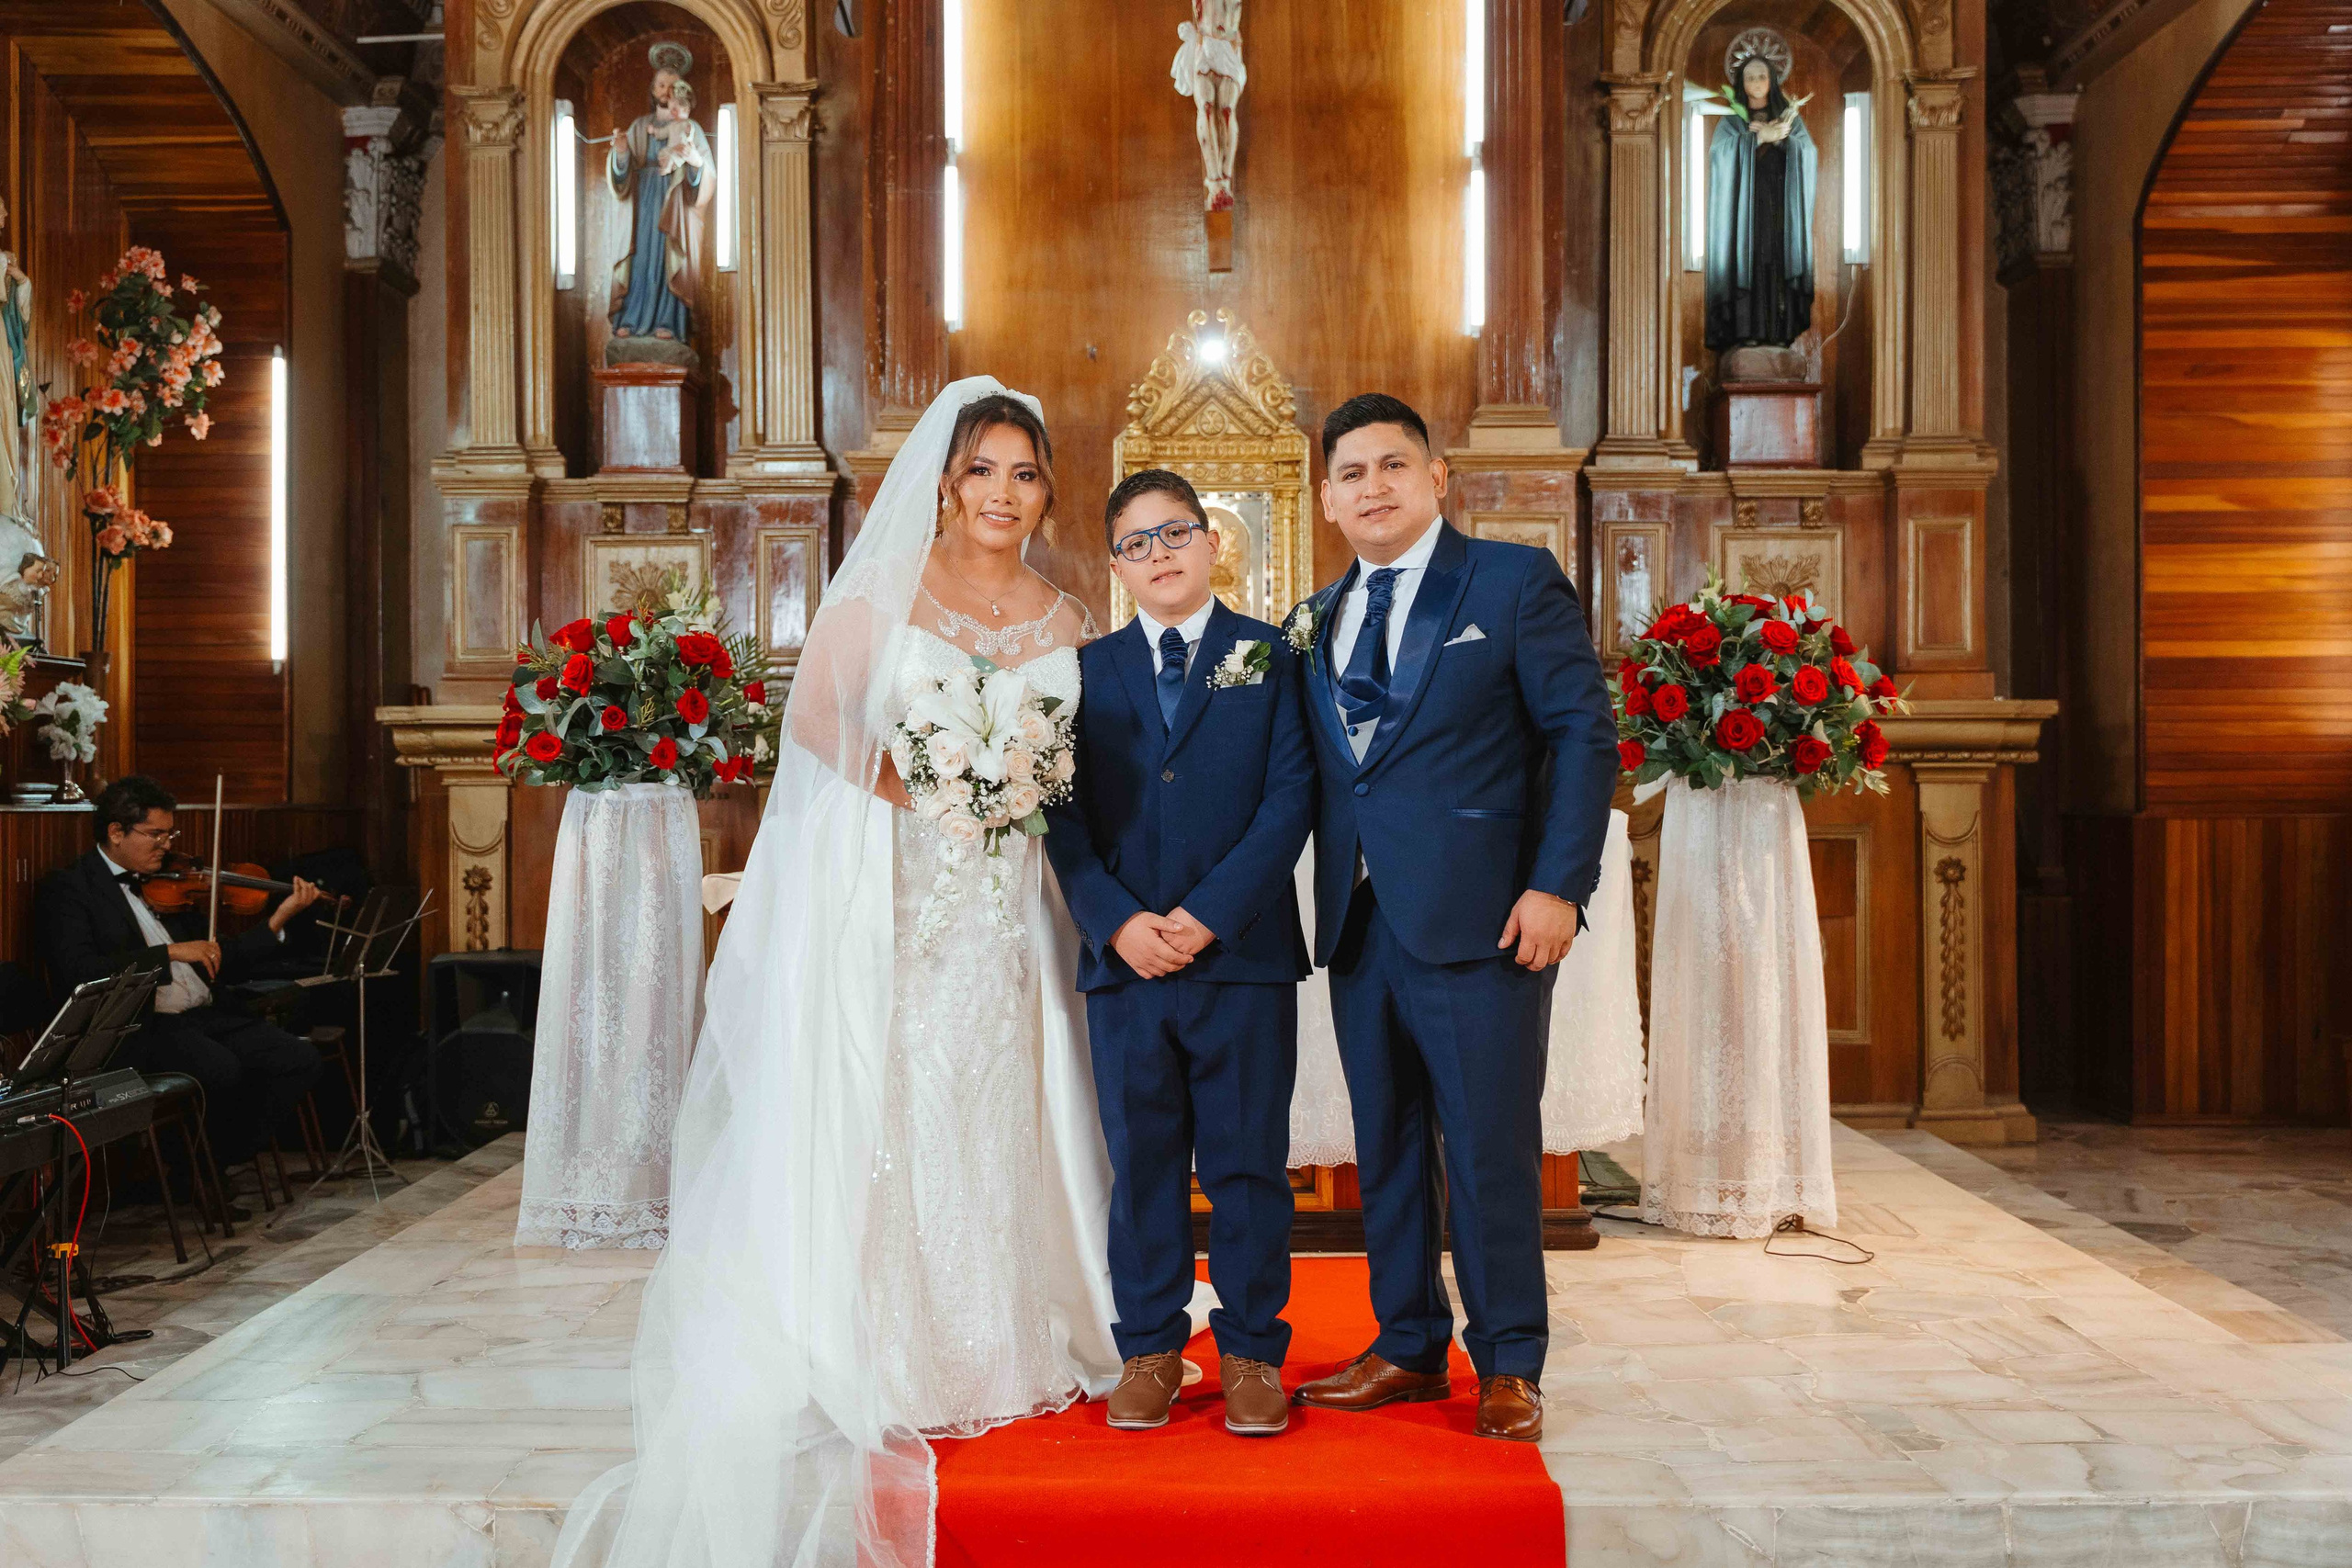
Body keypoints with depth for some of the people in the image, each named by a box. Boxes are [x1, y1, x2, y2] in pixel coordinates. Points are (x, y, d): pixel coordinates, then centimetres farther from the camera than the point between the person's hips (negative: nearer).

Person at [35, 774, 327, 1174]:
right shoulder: (65, 887, 0)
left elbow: (214, 962, 21)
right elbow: (79, 972, -16)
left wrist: (278, 920, 10)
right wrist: (170, 952, -19)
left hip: (205, 1016, 7)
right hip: (136, 1029, -7)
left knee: (300, 1058, -15)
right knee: (220, 1069, -34)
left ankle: (226, 1158, -1)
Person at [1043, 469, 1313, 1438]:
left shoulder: (1273, 657, 4)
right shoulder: (1089, 669, 10)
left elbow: (1291, 797, -4)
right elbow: (1064, 812, 5)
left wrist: (1209, 915, -13)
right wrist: (1117, 921, -10)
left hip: (1244, 956, -2)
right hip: (1124, 958, 2)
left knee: (1248, 1160, 5)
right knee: (1141, 1161, 8)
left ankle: (1251, 1349, 17)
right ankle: (1150, 1348, 20)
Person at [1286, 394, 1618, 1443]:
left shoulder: (1515, 581, 0)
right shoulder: (1317, 621, 16)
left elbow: (1584, 731, -5)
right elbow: (1317, 776, 17)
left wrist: (1558, 886, -13)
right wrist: (1326, 899, 3)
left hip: (1480, 920, -5)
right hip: (1359, 923, 6)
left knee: (1491, 1149, 0)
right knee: (1386, 1148, 13)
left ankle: (1507, 1366, 15)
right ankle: (1408, 1347, 26)